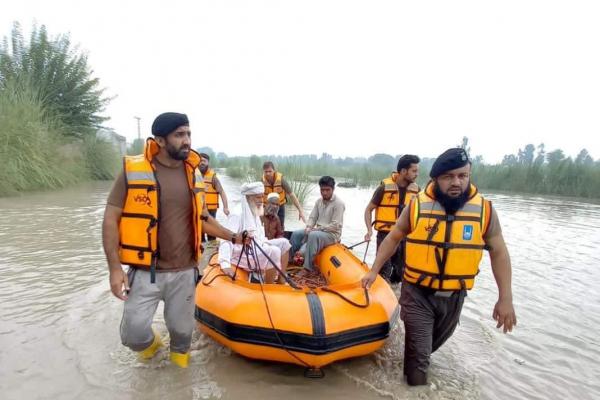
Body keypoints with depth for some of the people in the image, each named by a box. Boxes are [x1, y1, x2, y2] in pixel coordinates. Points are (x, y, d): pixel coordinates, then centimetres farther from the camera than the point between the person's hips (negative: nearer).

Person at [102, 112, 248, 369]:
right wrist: (114, 268, -10)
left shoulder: (193, 174, 3)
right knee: (133, 334, 0)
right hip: (145, 272, -2)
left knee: (182, 329, 14)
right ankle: (150, 344, 37)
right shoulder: (133, 170, -10)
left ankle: (179, 356, 49)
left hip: (184, 271, 3)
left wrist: (233, 238, 12)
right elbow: (110, 220, -6)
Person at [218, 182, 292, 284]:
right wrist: (226, 265, -37)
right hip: (243, 255, -9)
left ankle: (281, 282, 5)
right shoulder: (237, 216, -16)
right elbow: (226, 240, -26)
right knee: (274, 251, -28)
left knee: (284, 243, 3)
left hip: (256, 250, 9)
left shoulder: (255, 214, 13)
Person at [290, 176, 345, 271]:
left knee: (313, 235, -35)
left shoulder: (338, 203, -15)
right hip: (318, 231, 8)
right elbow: (312, 217, 11)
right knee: (296, 234, -4)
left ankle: (307, 268, -31)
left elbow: (335, 226, -20)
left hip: (332, 234, -8)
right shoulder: (319, 201, 8)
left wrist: (318, 228, -19)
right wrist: (308, 227, -11)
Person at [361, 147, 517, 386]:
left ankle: (418, 359, 56)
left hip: (454, 296, 3)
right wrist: (374, 271, -2)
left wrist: (505, 298, -4)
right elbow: (393, 238, -1)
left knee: (436, 341, 26)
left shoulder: (484, 210, -9)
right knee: (418, 352, 4)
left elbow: (498, 252, -1)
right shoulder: (417, 206, -12)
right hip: (417, 293, -2)